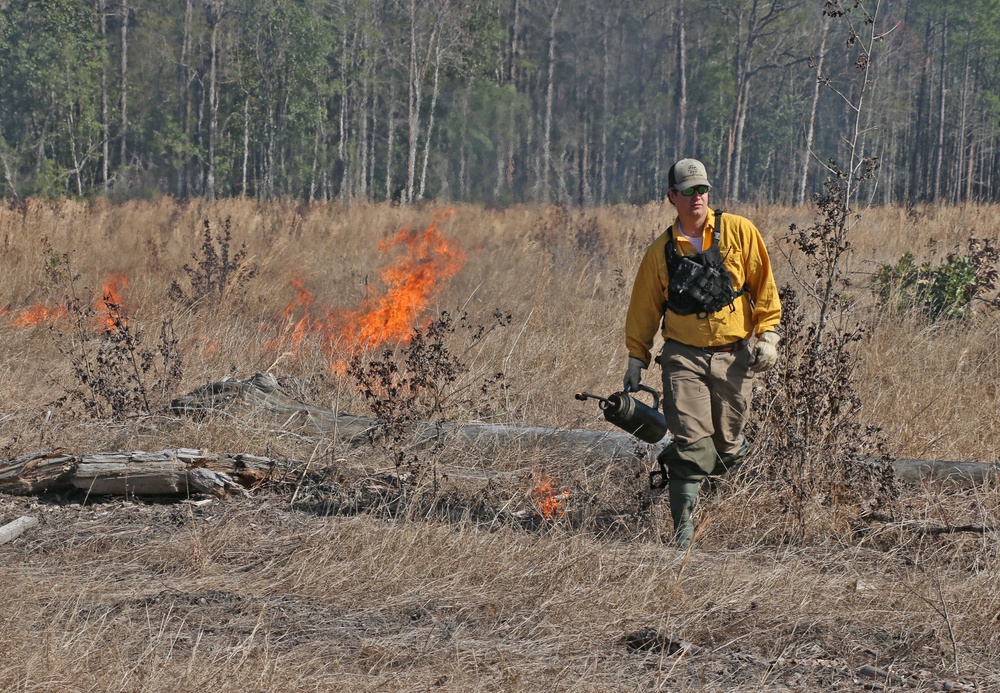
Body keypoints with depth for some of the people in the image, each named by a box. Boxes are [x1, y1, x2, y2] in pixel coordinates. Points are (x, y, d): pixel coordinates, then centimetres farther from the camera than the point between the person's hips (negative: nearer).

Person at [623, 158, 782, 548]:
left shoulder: (739, 233, 0)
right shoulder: (661, 251, 3)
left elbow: (763, 286, 3)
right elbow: (645, 307, 11)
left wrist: (767, 335, -4)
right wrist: (636, 359, 10)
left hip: (734, 356, 1)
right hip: (684, 355, 0)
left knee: (726, 443, 5)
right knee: (690, 441, -12)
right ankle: (683, 521, -7)